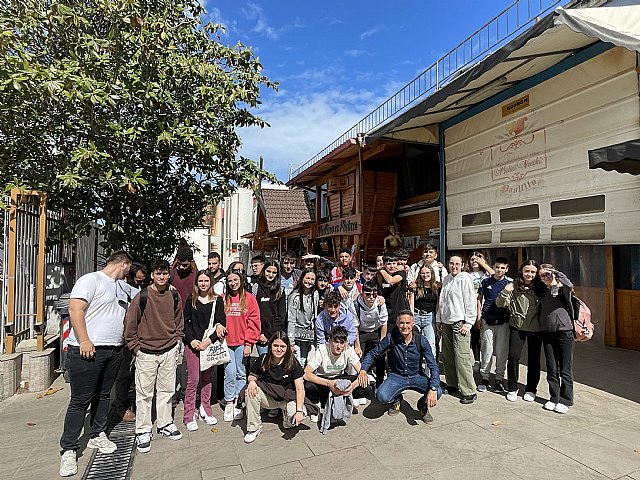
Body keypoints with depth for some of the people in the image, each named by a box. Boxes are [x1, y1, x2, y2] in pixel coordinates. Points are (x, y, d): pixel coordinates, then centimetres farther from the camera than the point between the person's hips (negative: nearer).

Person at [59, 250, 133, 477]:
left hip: (114, 351, 8)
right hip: (88, 350, -8)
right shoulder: (91, 280, -9)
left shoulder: (121, 288, 17)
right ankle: (69, 450, 12)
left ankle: (97, 436, 32)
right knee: (80, 401, 0)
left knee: (103, 395, 17)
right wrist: (84, 340, -21)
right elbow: (75, 309, -18)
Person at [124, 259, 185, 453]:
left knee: (167, 390, 14)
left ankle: (165, 424, 30)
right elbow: (130, 323, -5)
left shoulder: (175, 297, 1)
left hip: (169, 351, 3)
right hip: (146, 352, -3)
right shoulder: (142, 296, -11)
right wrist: (135, 347, -5)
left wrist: (176, 340, 8)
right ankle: (143, 431, 20)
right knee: (144, 393, 5)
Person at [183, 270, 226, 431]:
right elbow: (185, 322, 4)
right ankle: (189, 415, 8)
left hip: (210, 344, 1)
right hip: (192, 344, 0)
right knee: (193, 380, -2)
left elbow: (221, 323, -5)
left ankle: (205, 410, 24)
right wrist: (191, 340, -9)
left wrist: (208, 341, -14)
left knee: (207, 378, 10)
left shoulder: (217, 300, 1)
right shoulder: (191, 300, 4)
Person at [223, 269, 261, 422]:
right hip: (226, 341, 1)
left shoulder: (249, 298, 0)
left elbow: (254, 322, -3)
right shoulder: (223, 298, 6)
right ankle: (229, 404, 16)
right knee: (230, 373, 0)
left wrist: (248, 343, -7)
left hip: (242, 343, -1)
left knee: (241, 374, 6)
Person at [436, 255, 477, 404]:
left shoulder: (465, 279, -7)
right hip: (446, 322, 7)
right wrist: (439, 318, 19)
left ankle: (469, 392, -2)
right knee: (447, 355, 12)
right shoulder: (446, 279, 15)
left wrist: (468, 323, -13)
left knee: (462, 357, -9)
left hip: (459, 323, -7)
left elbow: (471, 302, -10)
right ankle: (452, 384, 25)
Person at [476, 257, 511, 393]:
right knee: (486, 350, 3)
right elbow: (480, 299, 11)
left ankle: (499, 380, 17)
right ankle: (485, 378, 15)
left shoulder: (510, 283, 3)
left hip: (503, 321, 0)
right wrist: (479, 317, 5)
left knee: (502, 352, 5)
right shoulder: (486, 282, 5)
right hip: (487, 320, 0)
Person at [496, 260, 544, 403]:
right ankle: (512, 389, 11)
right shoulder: (514, 286, -6)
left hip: (536, 328, 1)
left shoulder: (540, 287, -4)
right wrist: (505, 292, -26)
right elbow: (499, 304, -8)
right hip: (517, 327, -1)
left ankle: (531, 390, 27)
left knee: (534, 359, 10)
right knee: (513, 356, -5)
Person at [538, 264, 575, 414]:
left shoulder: (562, 288, -5)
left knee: (565, 370, 4)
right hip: (547, 333, 5)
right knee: (551, 369, 11)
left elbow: (569, 285, -28)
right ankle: (554, 398, 22)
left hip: (564, 332, -5)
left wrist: (556, 272, -17)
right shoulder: (543, 292, 11)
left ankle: (565, 401, 15)